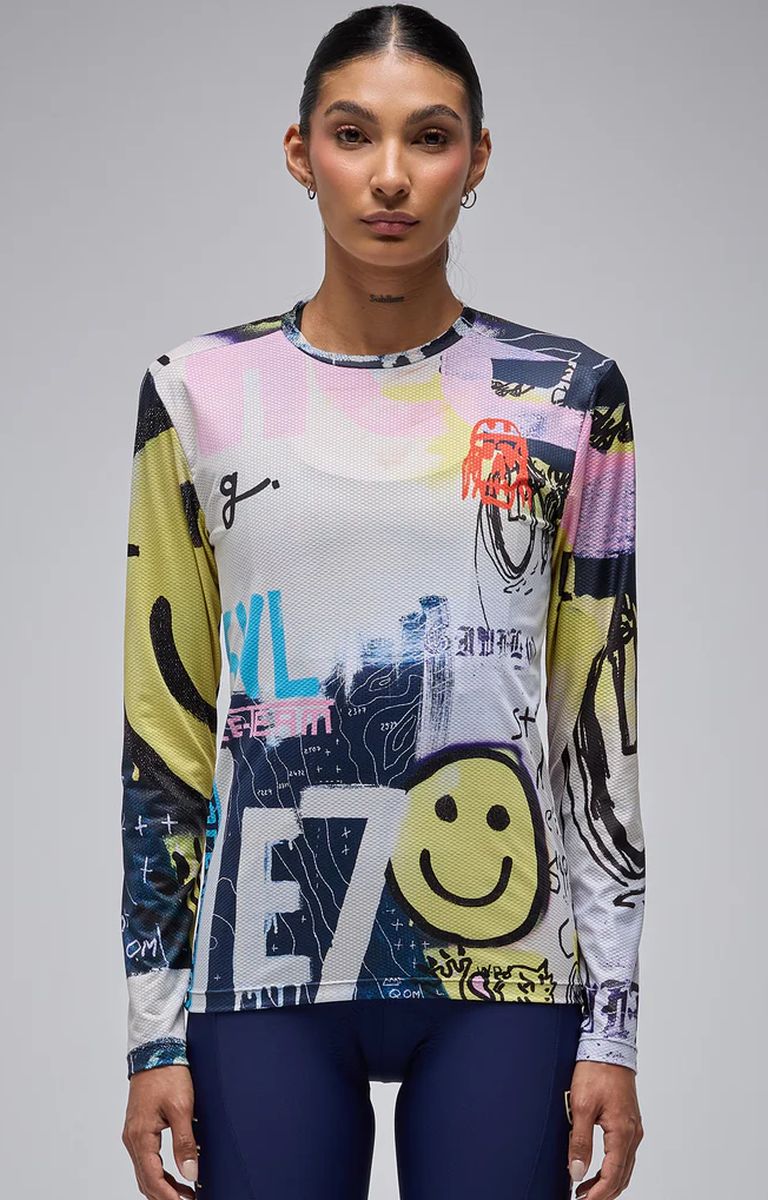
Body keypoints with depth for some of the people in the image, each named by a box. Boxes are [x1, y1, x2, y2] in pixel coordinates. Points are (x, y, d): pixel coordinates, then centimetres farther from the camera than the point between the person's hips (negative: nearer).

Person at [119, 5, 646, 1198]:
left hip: (501, 965, 0)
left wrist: (613, 1024, 1)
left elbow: (604, 722, 4)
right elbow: (164, 726, 5)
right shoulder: (203, 393, 3)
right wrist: (154, 1032, 2)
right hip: (267, 966, 0)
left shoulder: (567, 396, 3)